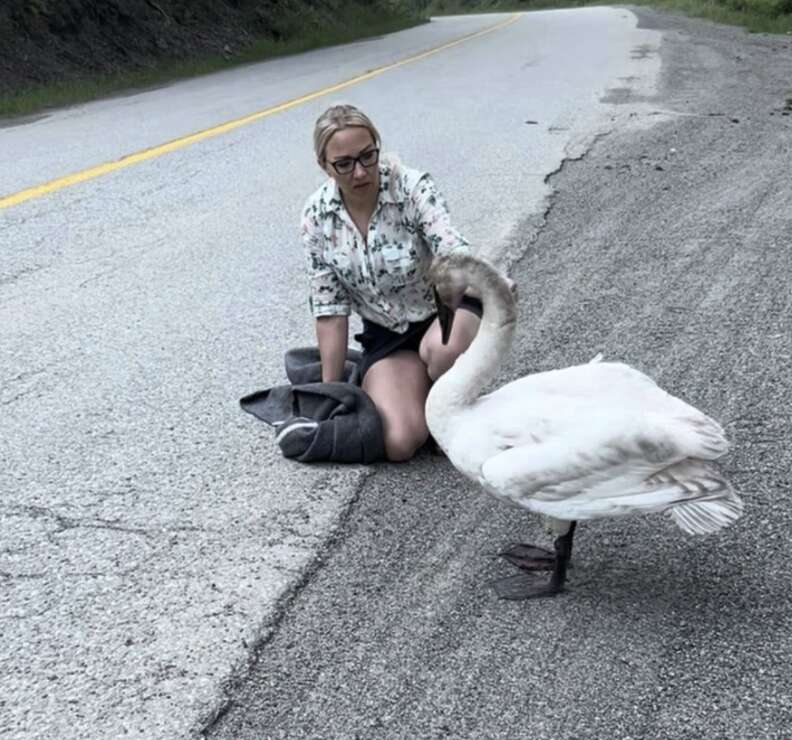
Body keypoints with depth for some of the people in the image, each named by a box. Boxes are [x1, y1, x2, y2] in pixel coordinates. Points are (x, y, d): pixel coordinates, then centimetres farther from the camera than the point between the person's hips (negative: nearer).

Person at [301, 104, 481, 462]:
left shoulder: (412, 187, -21)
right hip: (386, 334, 2)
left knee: (441, 350, -40)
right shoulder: (316, 216, -12)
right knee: (398, 443, -21)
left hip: (444, 309, -1)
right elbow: (330, 309, -7)